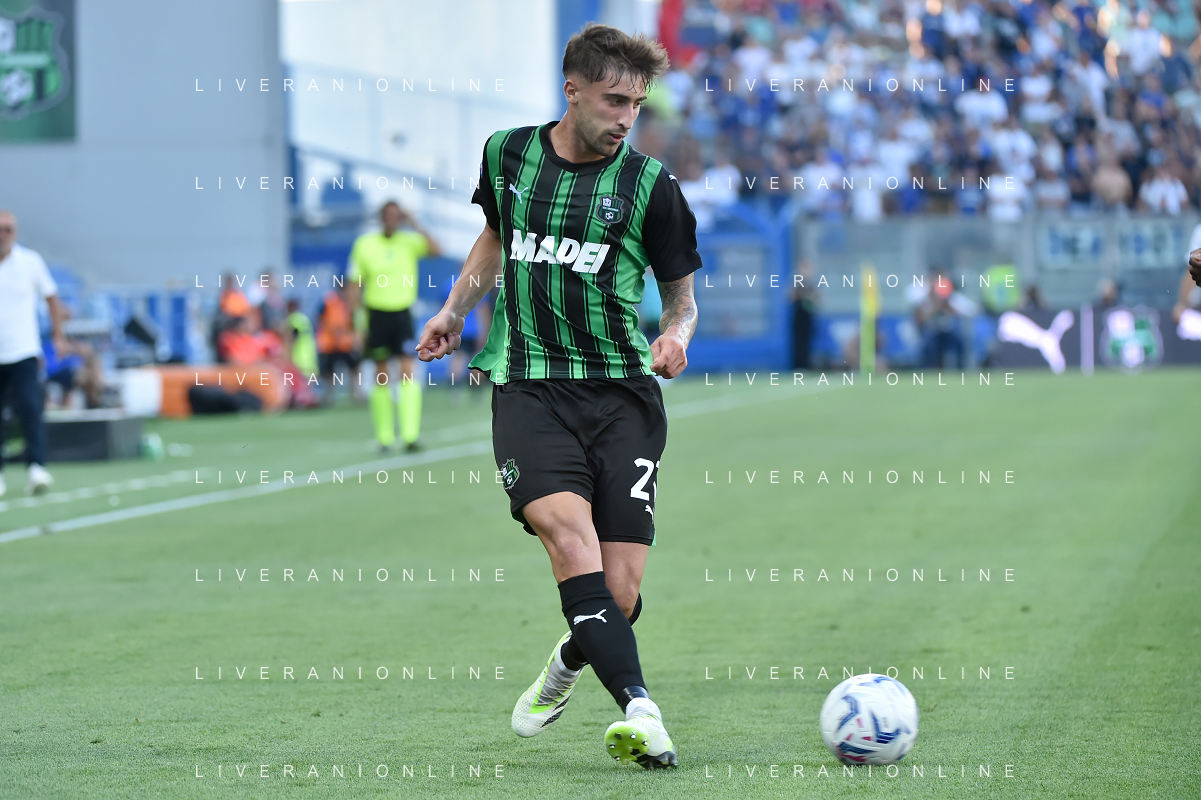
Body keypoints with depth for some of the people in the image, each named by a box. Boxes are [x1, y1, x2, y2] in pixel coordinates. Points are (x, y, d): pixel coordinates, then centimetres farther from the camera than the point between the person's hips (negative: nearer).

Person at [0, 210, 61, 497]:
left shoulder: (30, 261, 2)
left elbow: (51, 297, 15)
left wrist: (58, 335, 14)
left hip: (23, 354, -1)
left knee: (30, 409, -15)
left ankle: (36, 468, -19)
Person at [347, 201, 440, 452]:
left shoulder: (409, 241, 1)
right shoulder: (364, 244, 1)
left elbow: (435, 250, -17)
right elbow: (355, 285, 5)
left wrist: (414, 224, -17)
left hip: (402, 313, -1)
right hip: (376, 314, 1)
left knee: (408, 372, -11)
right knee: (381, 377, 5)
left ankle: (410, 435, -15)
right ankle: (384, 436, 13)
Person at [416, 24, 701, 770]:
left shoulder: (649, 183, 1)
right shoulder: (508, 154, 8)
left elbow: (681, 290, 10)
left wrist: (675, 334, -11)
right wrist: (456, 309, 22)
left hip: (623, 393, 0)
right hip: (529, 390, 0)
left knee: (620, 591, -6)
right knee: (570, 534, -27)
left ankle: (570, 664, 30)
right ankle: (639, 708, -34)